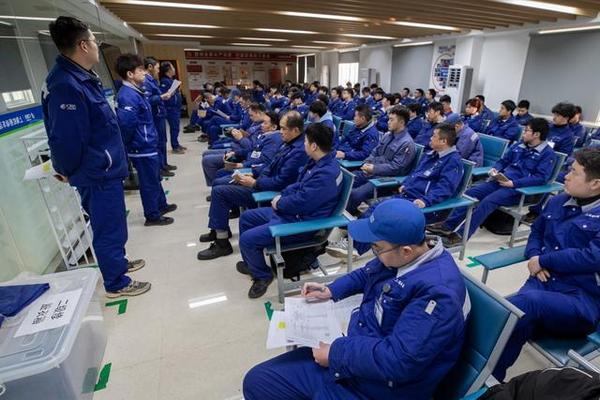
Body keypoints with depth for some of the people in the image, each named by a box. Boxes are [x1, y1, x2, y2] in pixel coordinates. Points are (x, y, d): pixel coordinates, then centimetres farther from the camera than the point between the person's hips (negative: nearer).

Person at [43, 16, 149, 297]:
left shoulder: (82, 77, 9)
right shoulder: (66, 86, -24)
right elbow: (66, 139, -24)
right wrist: (68, 172, -6)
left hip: (105, 169, 9)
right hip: (97, 174, -9)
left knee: (112, 225, 23)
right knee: (109, 229, 5)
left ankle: (117, 264, 43)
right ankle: (116, 283, 24)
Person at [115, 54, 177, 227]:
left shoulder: (135, 92, 10)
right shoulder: (128, 96, -22)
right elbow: (125, 123, -31)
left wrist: (151, 136, 15)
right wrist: (129, 144, -17)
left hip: (148, 145, 9)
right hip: (142, 148, -9)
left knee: (155, 178, 22)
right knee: (149, 182, 3)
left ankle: (161, 205, 39)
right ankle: (152, 216, 17)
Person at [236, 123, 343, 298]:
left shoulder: (326, 174, -28)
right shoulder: (318, 161, 5)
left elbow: (300, 203, -27)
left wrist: (279, 203, -8)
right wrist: (281, 196, 0)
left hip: (301, 223, -11)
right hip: (291, 210, 11)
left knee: (247, 238, -16)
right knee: (246, 218, 17)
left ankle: (262, 276, 11)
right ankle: (251, 263, 33)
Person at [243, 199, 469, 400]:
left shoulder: (438, 291, -27)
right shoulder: (397, 255, -1)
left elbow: (398, 360, -30)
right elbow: (366, 275, 20)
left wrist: (335, 353, -20)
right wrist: (330, 291, 7)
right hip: (355, 352, 8)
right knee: (257, 380, 4)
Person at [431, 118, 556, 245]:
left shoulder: (548, 154, -4)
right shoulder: (518, 146, 15)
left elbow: (541, 178, -15)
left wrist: (513, 183, -23)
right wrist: (495, 169, 1)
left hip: (519, 189, -7)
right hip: (501, 180, 7)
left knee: (488, 201, -30)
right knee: (471, 192, -14)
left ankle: (460, 235, -31)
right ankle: (448, 225, -16)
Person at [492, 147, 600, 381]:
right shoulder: (558, 201, 14)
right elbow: (536, 231, 26)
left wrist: (543, 260, -9)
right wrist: (534, 257, 5)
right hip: (544, 283, 5)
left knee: (527, 301, -35)